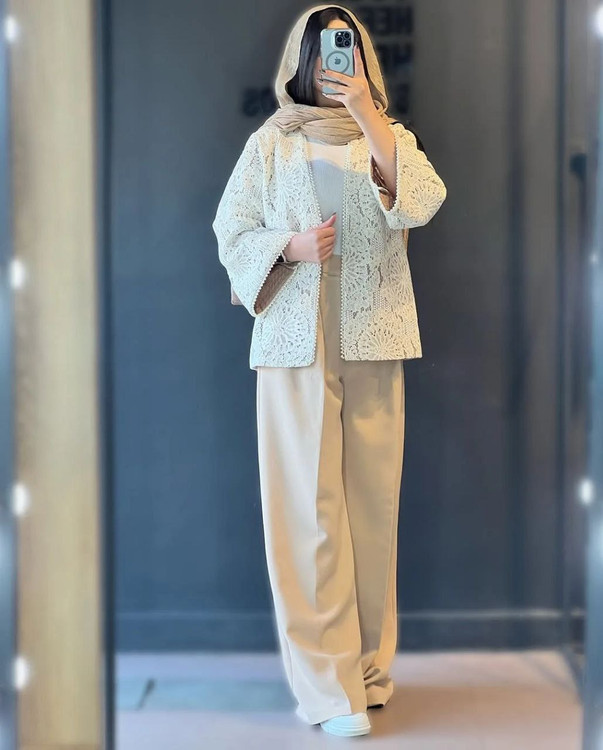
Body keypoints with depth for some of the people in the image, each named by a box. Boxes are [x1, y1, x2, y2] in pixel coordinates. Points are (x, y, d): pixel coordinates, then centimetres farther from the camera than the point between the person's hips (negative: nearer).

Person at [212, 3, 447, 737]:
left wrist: (367, 116, -15)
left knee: (372, 498, 3)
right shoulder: (270, 143, 8)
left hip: (373, 340, 2)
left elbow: (421, 203, -9)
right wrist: (290, 246, -11)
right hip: (295, 339, -1)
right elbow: (231, 231, 7)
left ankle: (367, 665, 16)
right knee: (309, 504, -5)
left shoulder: (390, 136, 11)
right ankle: (327, 683, -1)